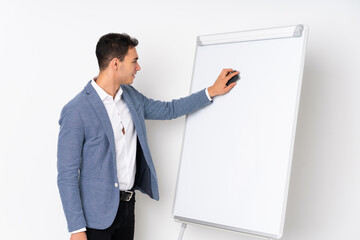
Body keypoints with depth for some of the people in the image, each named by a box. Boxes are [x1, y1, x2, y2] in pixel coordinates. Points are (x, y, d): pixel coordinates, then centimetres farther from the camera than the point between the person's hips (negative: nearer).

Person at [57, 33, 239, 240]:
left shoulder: (130, 96, 5)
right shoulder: (76, 111, -18)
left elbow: (168, 110, 19)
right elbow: (67, 175, -16)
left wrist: (212, 91, 14)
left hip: (127, 205, 7)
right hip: (97, 214, -6)